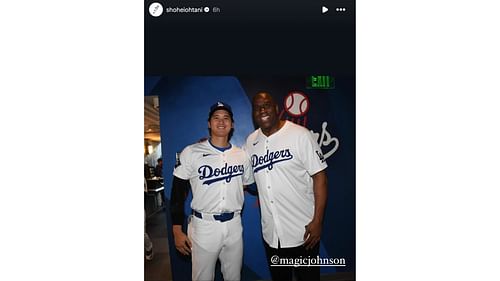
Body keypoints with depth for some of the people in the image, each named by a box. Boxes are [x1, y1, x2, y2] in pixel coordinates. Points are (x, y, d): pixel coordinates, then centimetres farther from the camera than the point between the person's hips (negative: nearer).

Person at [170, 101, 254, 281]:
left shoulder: (241, 155, 3)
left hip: (234, 225, 3)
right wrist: (177, 231, -6)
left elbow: (251, 186, 16)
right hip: (204, 226, -3)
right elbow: (178, 194, -4)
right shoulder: (191, 153, -7)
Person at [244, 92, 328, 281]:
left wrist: (317, 221, -14)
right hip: (270, 233, 5)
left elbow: (319, 176, -11)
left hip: (303, 232, -4)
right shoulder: (251, 142, 3)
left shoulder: (300, 135, -12)